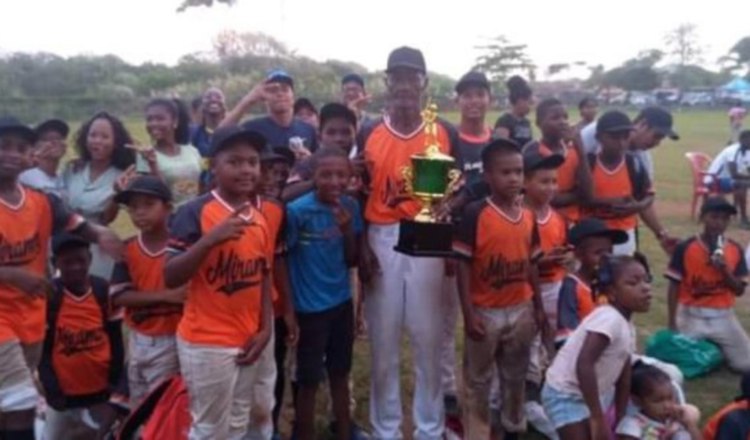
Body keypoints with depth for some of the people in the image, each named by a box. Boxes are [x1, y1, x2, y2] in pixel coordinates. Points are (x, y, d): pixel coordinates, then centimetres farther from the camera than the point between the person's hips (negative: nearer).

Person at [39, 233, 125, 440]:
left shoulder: (103, 290, -4)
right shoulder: (48, 296, -13)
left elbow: (115, 339, 3)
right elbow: (41, 349, -8)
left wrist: (115, 379, 0)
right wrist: (51, 389, -14)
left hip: (101, 390, 2)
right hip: (64, 393, -2)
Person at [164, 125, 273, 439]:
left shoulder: (260, 219, 7)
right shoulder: (194, 212, -14)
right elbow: (170, 278, -17)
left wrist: (265, 329, 4)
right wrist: (210, 239, -29)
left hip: (247, 342, 7)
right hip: (206, 343, -7)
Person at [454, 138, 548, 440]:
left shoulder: (529, 217, 2)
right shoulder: (475, 214, -15)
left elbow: (531, 266, 10)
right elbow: (463, 266, -14)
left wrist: (538, 307, 11)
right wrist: (468, 313, -16)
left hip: (521, 310, 5)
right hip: (485, 312, -5)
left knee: (516, 376, 20)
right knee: (478, 380, 10)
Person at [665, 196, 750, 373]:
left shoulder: (736, 250, 0)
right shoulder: (685, 248, -9)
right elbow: (674, 287, -5)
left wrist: (725, 271, -17)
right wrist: (672, 323, -9)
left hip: (723, 317, 2)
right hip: (691, 316, -2)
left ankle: (716, 347, 27)